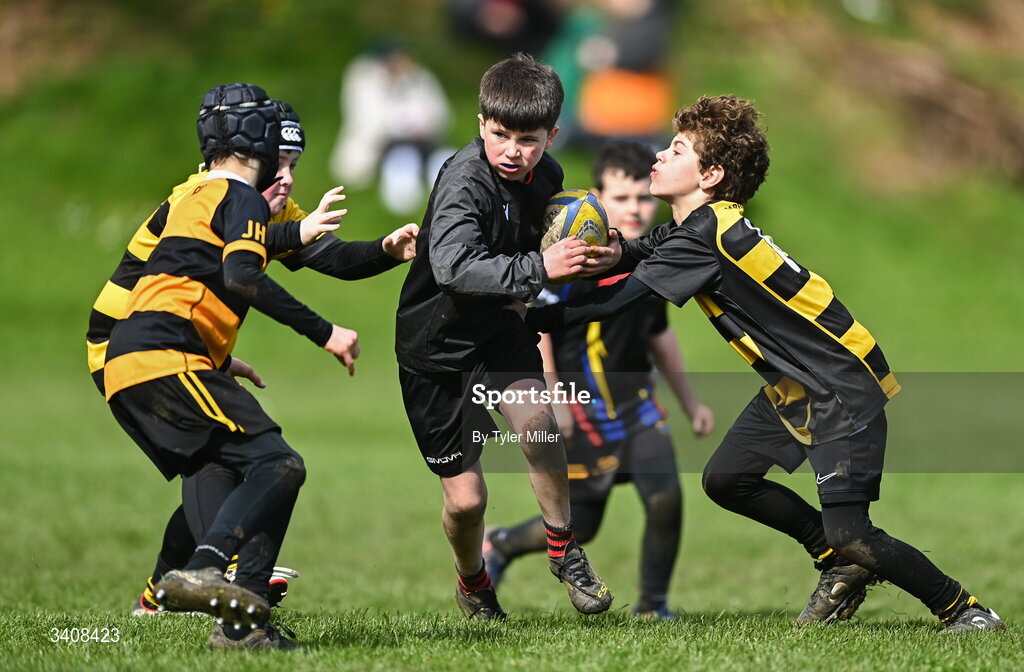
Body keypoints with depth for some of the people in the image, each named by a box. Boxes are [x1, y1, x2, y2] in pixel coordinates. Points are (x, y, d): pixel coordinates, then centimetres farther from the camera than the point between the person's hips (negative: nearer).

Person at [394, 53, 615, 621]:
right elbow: (453, 267, -41)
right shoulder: (465, 180, -25)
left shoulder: (546, 176, -3)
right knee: (465, 499, -2)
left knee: (533, 414, -28)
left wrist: (577, 258, 0)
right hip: (436, 343, -4)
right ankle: (472, 583, 31)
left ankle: (562, 546, -7)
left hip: (496, 329, 4)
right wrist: (537, 268, -45)